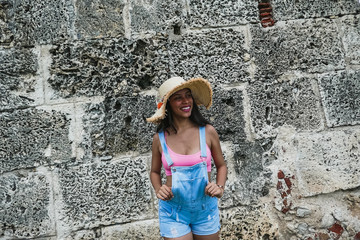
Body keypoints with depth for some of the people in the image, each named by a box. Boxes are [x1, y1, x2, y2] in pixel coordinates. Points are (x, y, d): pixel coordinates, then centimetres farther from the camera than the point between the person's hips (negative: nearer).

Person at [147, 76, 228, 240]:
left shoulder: (208, 132, -6)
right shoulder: (160, 138, -5)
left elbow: (221, 165, 8)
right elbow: (155, 171, 11)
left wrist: (220, 187, -9)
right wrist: (158, 190, -7)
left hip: (206, 209, 1)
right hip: (173, 211, -1)